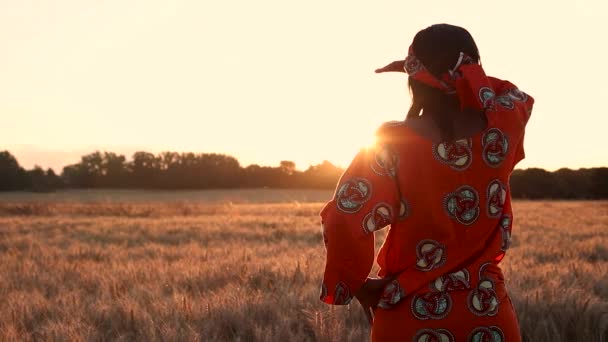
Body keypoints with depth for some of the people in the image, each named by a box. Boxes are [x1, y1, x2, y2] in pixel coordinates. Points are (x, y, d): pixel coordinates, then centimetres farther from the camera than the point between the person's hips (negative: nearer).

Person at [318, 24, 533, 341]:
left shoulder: (392, 142, -12)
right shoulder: (499, 129, -5)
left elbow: (344, 221, -20)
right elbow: (517, 95, 20)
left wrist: (357, 285, -4)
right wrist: (456, 75, 15)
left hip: (410, 316, -2)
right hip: (488, 314, 2)